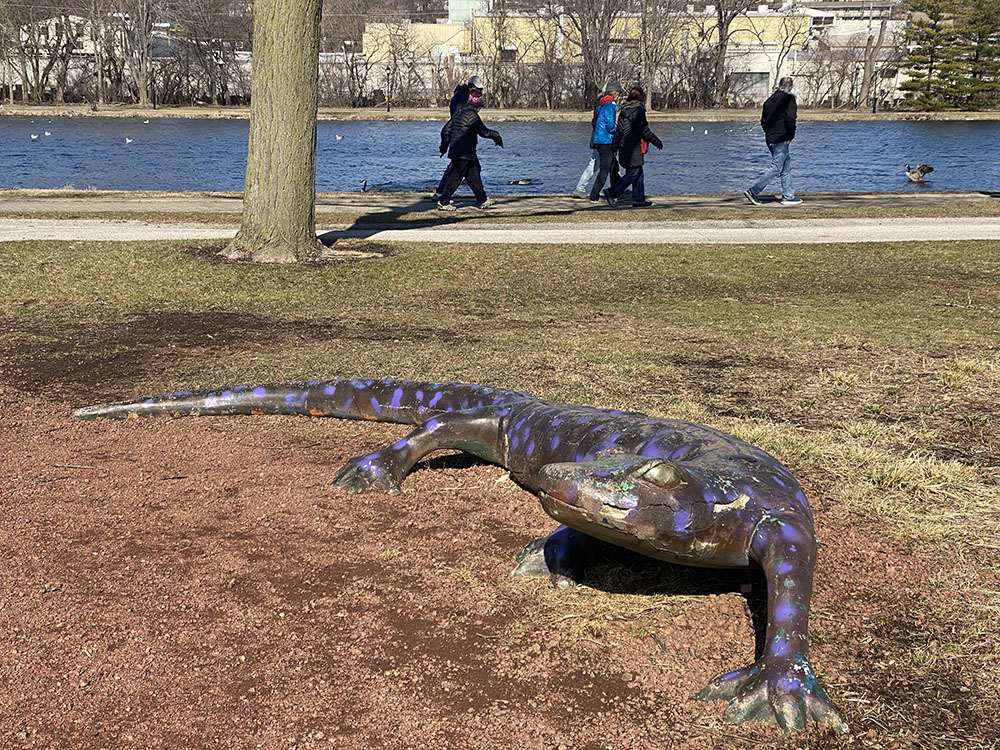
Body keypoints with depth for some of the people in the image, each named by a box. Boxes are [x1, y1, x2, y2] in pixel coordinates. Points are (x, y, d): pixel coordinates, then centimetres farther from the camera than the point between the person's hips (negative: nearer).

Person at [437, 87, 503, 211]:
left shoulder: (459, 113, 15)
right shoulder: (471, 114, -14)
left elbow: (446, 129, 21)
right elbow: (483, 131, -18)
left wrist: (444, 146, 30)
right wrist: (496, 136, -2)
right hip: (463, 154, -10)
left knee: (473, 175, 15)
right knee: (455, 177, -6)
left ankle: (482, 201, 22)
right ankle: (443, 202, -3)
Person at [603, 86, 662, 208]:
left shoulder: (624, 110, 11)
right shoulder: (639, 110, -13)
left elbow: (618, 130, 15)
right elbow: (645, 131, -15)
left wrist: (614, 146, 21)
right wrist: (657, 142, -5)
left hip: (624, 147, 9)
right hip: (634, 148, -9)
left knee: (639, 173, 14)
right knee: (633, 173, -7)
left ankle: (639, 200, 14)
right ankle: (612, 193, -14)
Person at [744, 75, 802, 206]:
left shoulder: (770, 99, 15)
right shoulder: (789, 98, -8)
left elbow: (763, 121, 18)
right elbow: (790, 118, -18)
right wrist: (791, 135, -8)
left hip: (770, 138, 8)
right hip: (781, 139, -8)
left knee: (786, 166, 13)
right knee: (776, 168, -6)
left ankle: (788, 196, 12)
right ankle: (753, 191, -11)